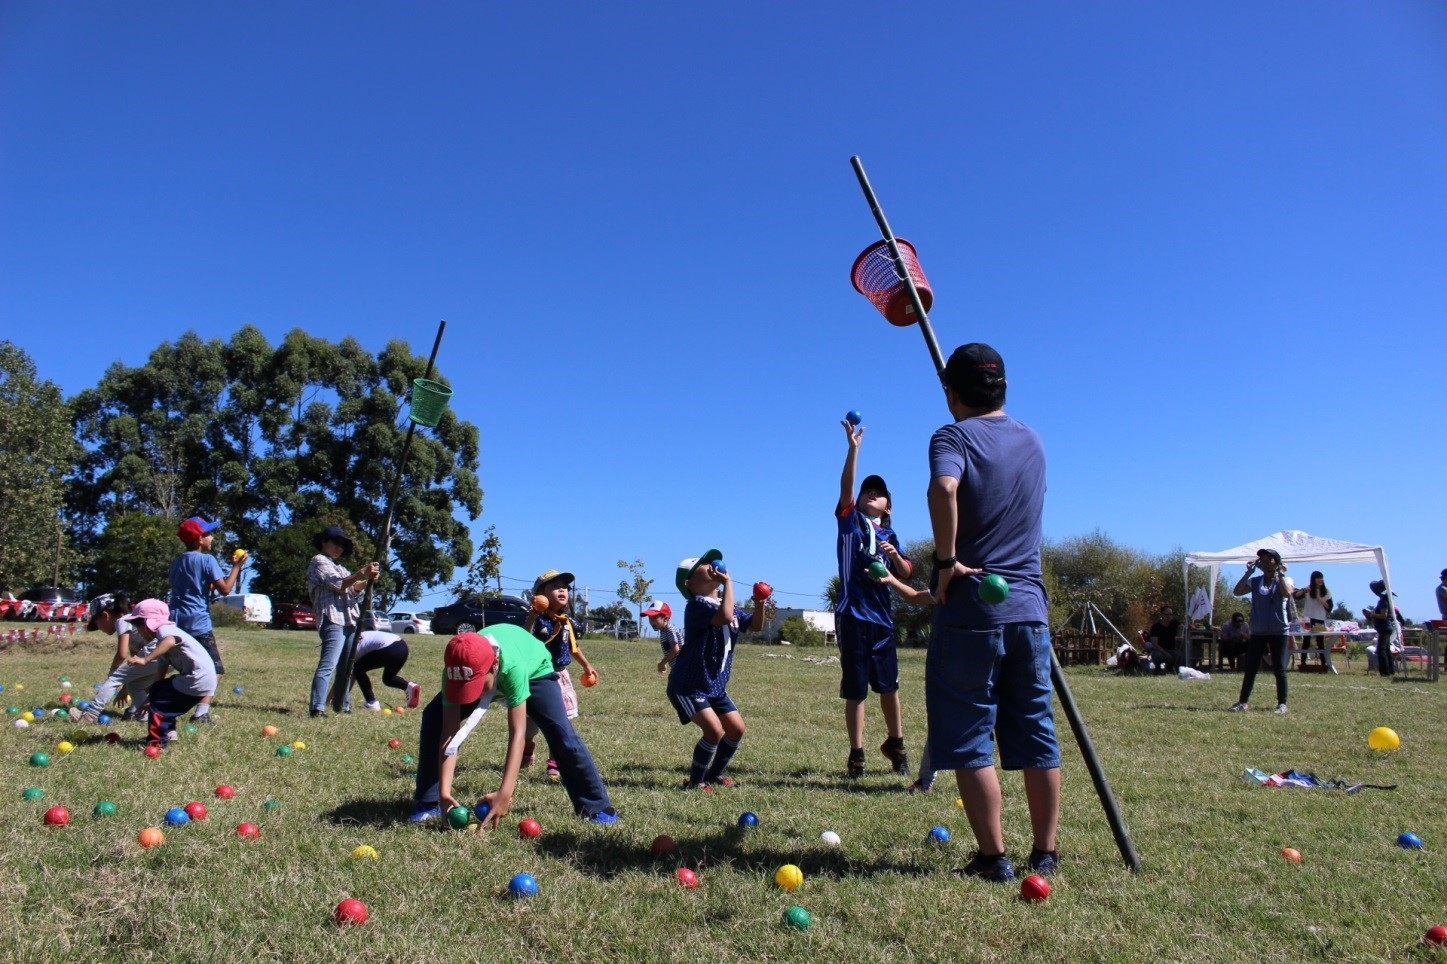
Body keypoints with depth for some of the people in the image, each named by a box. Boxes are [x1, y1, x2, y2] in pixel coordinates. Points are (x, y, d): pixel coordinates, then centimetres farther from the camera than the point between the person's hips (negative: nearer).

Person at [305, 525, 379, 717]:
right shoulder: (319, 561, 1)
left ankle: (343, 707, 20)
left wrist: (368, 578, -5)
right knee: (328, 665, -18)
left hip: (349, 621, 10)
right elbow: (338, 585, -14)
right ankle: (318, 708, -24)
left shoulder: (337, 567, 28)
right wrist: (361, 573, -24)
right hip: (333, 620, -10)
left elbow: (354, 588, 15)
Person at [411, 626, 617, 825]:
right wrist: (444, 792, -42)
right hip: (492, 676, 4)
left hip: (533, 671, -4)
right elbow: (449, 732, -34)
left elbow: (517, 733, -48)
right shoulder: (458, 671, -37)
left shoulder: (513, 665, -48)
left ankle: (596, 806, -8)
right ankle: (429, 802, 3)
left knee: (560, 731, -23)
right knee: (434, 718, -12)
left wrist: (504, 794, -54)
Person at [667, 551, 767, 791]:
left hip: (716, 686, 9)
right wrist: (728, 582, -30)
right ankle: (695, 781, 2)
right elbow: (725, 617, -38)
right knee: (714, 729, -19)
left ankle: (714, 773, 30)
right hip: (688, 686, -9)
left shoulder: (727, 607, 8)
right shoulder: (696, 605, -21)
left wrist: (759, 605, -10)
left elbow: (755, 626, 9)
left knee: (736, 728, 9)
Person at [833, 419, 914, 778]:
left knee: (889, 685, 10)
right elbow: (845, 486, -10)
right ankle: (856, 754, 10)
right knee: (855, 690, 0)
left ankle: (895, 744, 29)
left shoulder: (889, 535, 16)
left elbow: (905, 574, 11)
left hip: (882, 617, 3)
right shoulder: (850, 520, 6)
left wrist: (894, 555, -9)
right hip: (853, 615, -3)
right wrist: (853, 447, -19)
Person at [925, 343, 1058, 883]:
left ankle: (994, 858, 7)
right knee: (1037, 736, 12)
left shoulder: (954, 437, -6)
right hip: (1029, 606, 6)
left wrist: (946, 560, -20)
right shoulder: (1032, 441, 13)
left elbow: (944, 489, -29)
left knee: (969, 740, 3)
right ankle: (1044, 853, 21)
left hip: (970, 610, -6)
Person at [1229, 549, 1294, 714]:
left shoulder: (1284, 580, 1)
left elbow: (1287, 592, -22)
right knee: (1250, 668, 4)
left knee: (1279, 669, 1)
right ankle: (1243, 701, 9)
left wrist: (1279, 574, -14)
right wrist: (1248, 572, -7)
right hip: (1258, 631, 3)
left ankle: (1282, 703, 11)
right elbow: (1236, 592, -7)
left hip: (1278, 632, -3)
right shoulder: (1255, 581, 7)